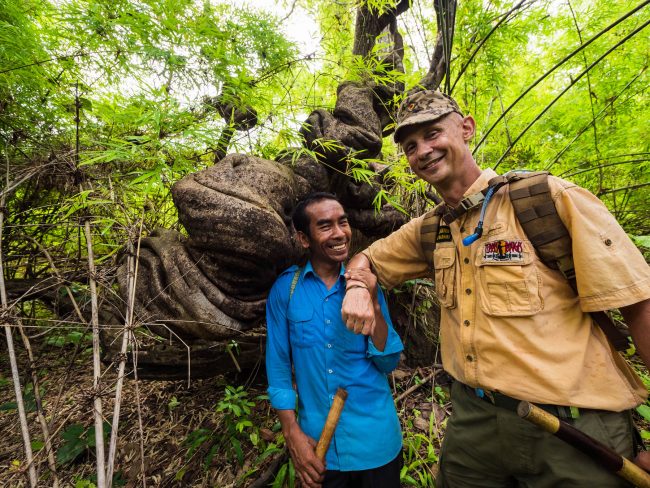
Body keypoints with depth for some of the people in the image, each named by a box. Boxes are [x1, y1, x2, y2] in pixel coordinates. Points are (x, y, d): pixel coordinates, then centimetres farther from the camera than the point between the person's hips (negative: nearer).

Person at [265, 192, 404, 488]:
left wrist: (372, 305, -20)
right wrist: (292, 433, -7)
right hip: (318, 442, -1)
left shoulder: (365, 285, -7)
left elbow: (388, 363, -7)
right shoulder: (285, 288, -10)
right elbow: (278, 366, -3)